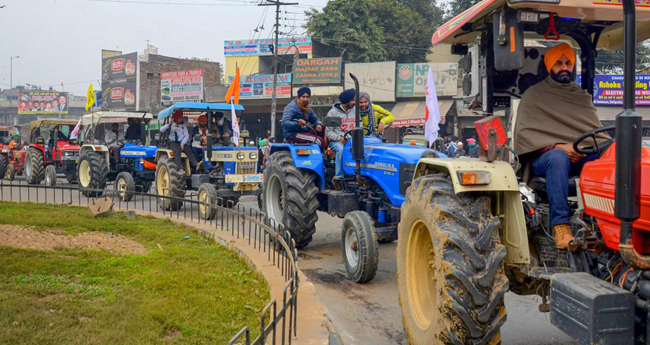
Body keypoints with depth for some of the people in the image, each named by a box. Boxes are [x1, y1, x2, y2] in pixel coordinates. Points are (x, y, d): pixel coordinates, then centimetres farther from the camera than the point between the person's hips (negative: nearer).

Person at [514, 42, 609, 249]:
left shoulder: (583, 97, 25)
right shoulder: (534, 95, 10)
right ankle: (560, 225, -40)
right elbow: (524, 133, -1)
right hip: (545, 156, -3)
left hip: (584, 156, 4)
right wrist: (557, 146, -14)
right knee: (558, 158, -40)